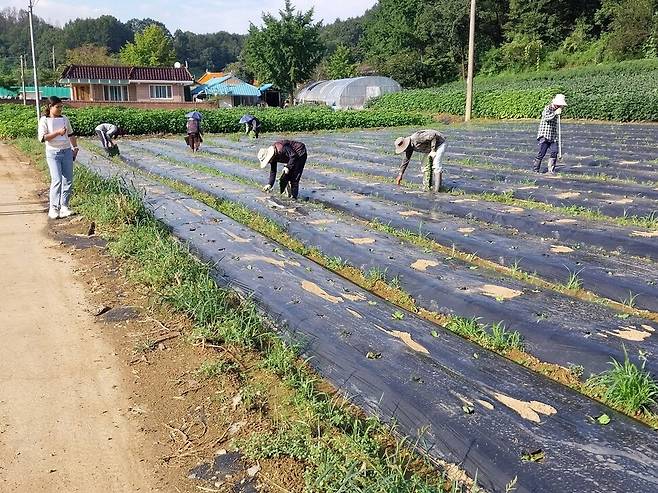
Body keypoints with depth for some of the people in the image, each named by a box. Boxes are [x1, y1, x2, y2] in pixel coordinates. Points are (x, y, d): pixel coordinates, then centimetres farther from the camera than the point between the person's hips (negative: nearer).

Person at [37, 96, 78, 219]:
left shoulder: (64, 118, 12)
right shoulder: (44, 120, -2)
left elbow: (71, 134, 23)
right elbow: (42, 138, -12)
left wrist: (75, 147, 17)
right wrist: (58, 132, -18)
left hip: (67, 151, 5)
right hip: (53, 153, -5)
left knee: (68, 180, 2)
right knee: (57, 180, -14)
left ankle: (64, 206, 12)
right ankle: (53, 208, -7)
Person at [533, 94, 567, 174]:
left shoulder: (556, 110, 18)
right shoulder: (547, 108, -7)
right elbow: (546, 117, -27)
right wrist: (555, 113, -34)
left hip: (553, 136, 7)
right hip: (544, 135, -7)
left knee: (554, 152, -5)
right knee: (541, 153, -7)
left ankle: (551, 169, 3)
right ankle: (535, 169, 6)